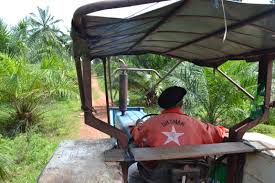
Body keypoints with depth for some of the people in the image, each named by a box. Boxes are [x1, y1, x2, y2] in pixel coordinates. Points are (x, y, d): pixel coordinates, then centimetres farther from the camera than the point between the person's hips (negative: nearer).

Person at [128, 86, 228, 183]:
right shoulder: (194, 123, -3)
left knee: (132, 171, 26)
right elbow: (217, 134, 9)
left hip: (157, 175, -2)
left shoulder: (152, 122, -6)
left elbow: (136, 135, 11)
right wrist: (223, 130, 33)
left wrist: (138, 126, 33)